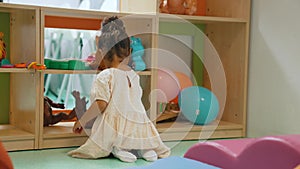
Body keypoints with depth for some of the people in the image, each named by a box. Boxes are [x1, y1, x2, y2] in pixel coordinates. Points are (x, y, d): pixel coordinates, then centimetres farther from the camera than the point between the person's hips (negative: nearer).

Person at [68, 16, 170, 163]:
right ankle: (143, 149, 0)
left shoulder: (104, 76, -9)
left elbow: (101, 104, -16)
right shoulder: (134, 75, 10)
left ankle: (117, 149, -13)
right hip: (139, 127, 6)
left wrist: (82, 121, -4)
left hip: (114, 129, -5)